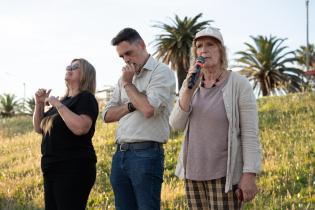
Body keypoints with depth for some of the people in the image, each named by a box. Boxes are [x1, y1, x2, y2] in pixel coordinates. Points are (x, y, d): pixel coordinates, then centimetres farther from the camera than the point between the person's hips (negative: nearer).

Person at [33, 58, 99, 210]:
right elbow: (39, 128, 22)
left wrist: (58, 105, -16)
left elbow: (81, 128, -24)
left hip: (74, 169, -9)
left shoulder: (86, 98, -6)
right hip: (52, 169, 9)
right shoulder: (63, 100, 18)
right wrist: (39, 104, 8)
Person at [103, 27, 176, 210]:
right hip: (120, 154, 7)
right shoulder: (125, 77, 19)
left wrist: (128, 84, -4)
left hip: (146, 154, -7)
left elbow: (149, 109, -18)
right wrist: (131, 106, -4)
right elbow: (108, 115, 14)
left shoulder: (162, 72, -3)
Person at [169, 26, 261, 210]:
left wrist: (250, 175, -18)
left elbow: (250, 134, -11)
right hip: (194, 173, 5)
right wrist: (189, 90, -13)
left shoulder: (239, 84, -8)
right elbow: (177, 125, -1)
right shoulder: (190, 85, 8)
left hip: (225, 174, -5)